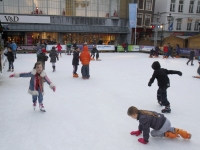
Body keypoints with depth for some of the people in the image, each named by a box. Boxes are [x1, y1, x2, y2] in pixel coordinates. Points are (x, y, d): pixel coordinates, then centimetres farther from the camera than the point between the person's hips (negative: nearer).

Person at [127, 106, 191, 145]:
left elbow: (145, 129, -22)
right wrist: (139, 131, 30)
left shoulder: (143, 118, -23)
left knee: (153, 133, 14)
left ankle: (170, 135, 8)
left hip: (162, 126, -9)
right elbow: (141, 124, 23)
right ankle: (175, 130, 18)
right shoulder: (142, 113, 7)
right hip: (166, 121, 9)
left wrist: (145, 140, -11)